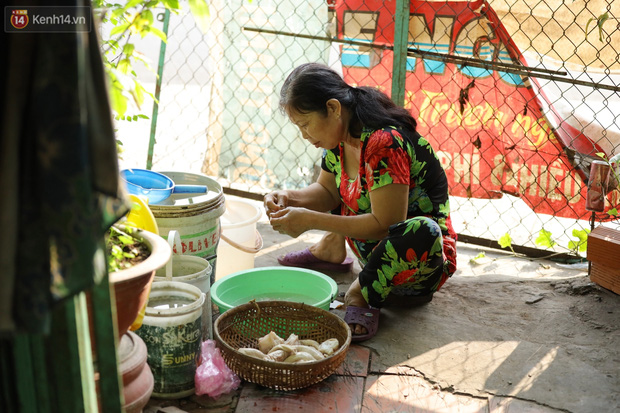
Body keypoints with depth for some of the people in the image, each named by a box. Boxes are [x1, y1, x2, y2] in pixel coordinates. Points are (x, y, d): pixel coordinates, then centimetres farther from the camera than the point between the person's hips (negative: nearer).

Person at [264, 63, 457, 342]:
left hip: (421, 256, -8)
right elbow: (327, 192, 10)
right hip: (372, 244, 8)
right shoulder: (340, 136, -4)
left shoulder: (385, 144, -30)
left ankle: (361, 293, -16)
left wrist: (311, 220, -28)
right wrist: (289, 198, -10)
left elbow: (385, 224, -30)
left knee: (422, 231, -43)